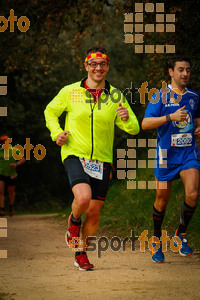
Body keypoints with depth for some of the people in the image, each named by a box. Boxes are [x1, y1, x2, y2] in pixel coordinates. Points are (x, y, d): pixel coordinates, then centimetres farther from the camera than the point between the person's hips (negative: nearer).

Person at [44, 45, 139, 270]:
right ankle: (73, 222, 8)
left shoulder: (115, 96, 2)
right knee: (83, 197, -26)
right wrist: (56, 133, -3)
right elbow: (50, 112, 15)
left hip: (102, 160, 2)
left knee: (94, 212, 4)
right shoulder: (70, 92, -2)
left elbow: (134, 129, 4)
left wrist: (126, 119, -19)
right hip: (74, 155, -2)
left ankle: (81, 253, 25)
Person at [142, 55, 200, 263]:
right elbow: (145, 123, -12)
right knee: (162, 200, 5)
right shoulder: (160, 96, -4)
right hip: (166, 153, -2)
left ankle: (181, 233, 5)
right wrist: (171, 117, -23)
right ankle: (157, 240, 26)